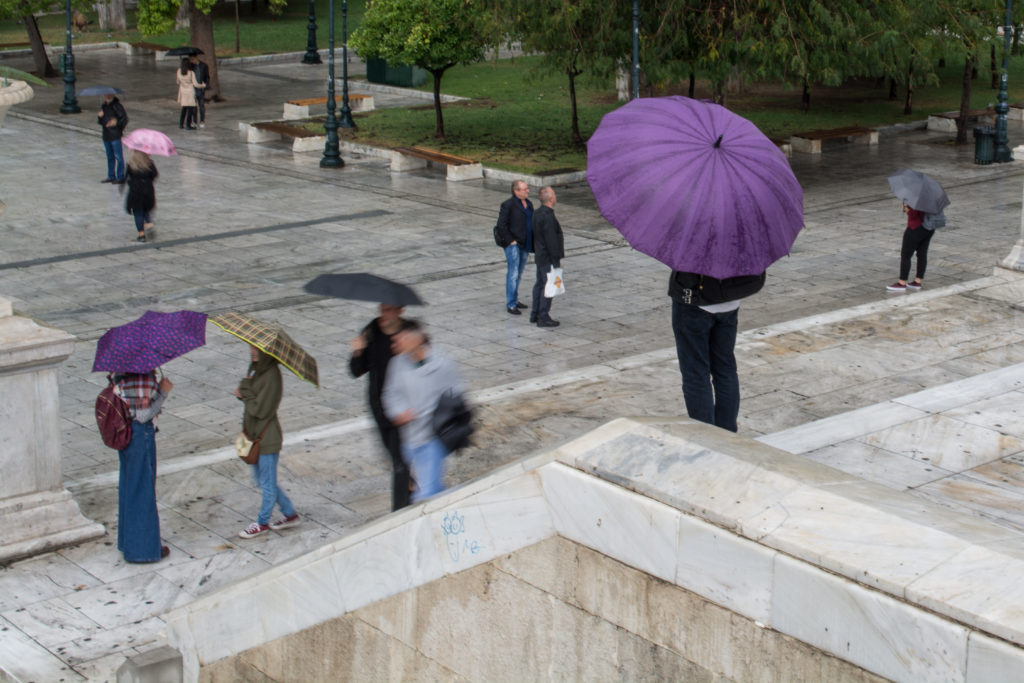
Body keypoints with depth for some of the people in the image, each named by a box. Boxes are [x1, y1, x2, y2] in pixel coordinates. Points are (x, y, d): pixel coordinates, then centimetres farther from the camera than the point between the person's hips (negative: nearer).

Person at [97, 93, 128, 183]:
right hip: (106, 135, 7)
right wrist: (100, 117, -6)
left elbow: (125, 119, -10)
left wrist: (117, 122, -26)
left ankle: (120, 177, 2)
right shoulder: (103, 106, 13)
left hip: (115, 135, -7)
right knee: (110, 157, 14)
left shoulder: (117, 106, -8)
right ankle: (111, 176, 22)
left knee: (118, 156, -3)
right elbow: (99, 121, 15)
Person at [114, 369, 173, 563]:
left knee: (128, 486, 19)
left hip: (124, 431, 9)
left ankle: (128, 541, 33)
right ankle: (144, 547, 13)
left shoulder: (121, 372, 3)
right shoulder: (144, 376, -23)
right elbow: (143, 415, -22)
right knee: (142, 489, 3)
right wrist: (163, 391, -15)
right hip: (141, 433, -9)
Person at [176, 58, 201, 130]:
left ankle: (181, 124, 19)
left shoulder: (179, 71, -8)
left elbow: (178, 82, 7)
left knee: (184, 108, 17)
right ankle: (188, 125, 3)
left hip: (182, 91, 5)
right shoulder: (191, 73, -21)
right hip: (190, 92, -5)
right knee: (190, 108, 3)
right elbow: (195, 84, -16)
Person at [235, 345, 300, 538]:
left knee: (267, 484, 8)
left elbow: (260, 410, -23)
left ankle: (262, 523, 24)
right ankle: (290, 514, 32)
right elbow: (249, 395, 13)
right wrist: (243, 393, -8)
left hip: (267, 437, -10)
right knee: (261, 480, 20)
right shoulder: (255, 367, 4)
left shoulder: (272, 375, -22)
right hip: (254, 434, 10)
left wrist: (244, 391, -12)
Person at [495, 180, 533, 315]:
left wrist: (531, 243, 11)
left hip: (525, 245, 7)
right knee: (513, 274, -8)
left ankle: (514, 299, 26)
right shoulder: (508, 205, -11)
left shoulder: (529, 204, 12)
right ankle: (511, 304, -5)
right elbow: (501, 225, -13)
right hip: (513, 245, -7)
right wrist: (510, 241, -16)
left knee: (519, 274, 14)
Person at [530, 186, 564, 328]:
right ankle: (543, 318, -1)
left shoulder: (537, 214, 8)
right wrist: (556, 259, -19)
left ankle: (535, 315, 24)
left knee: (540, 284, 17)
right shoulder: (548, 217, -23)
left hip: (540, 256, 10)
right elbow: (551, 240, -24)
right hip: (548, 258, -10)